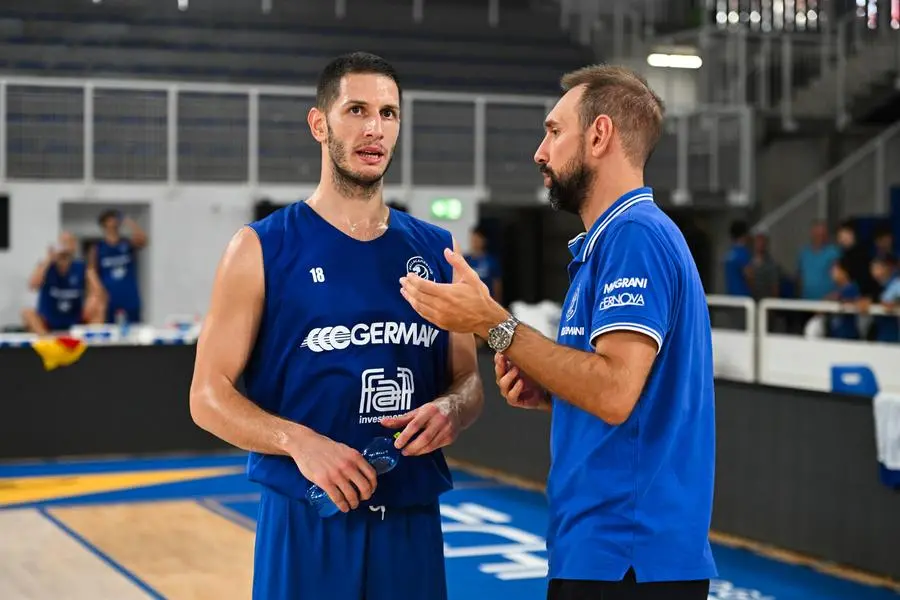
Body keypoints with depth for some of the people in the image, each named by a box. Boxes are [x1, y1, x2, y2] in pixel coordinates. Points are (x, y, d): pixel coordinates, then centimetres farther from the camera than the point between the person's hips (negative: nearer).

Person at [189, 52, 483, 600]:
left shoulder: (437, 250, 7)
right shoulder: (262, 250, -3)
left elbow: (469, 381, 13)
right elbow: (209, 395, -5)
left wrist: (451, 410, -11)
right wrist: (298, 442, -21)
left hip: (413, 519, 4)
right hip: (308, 519, -3)